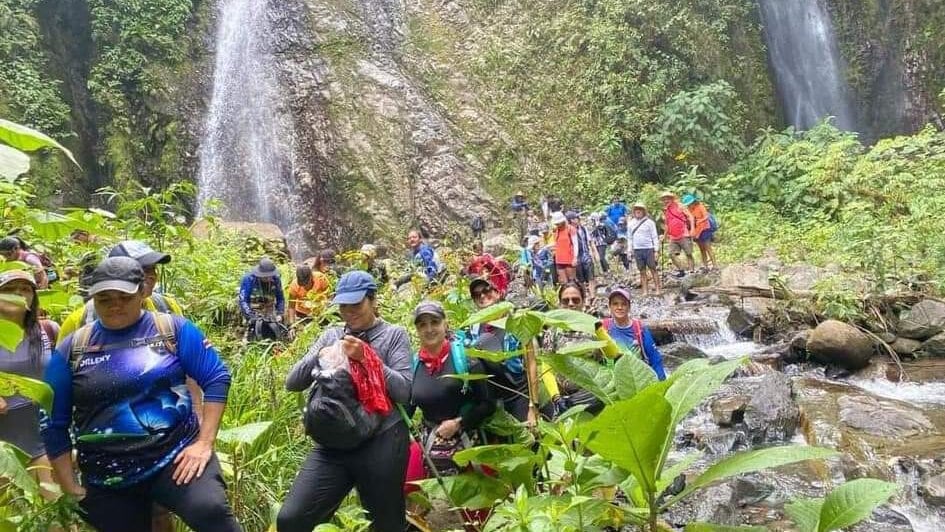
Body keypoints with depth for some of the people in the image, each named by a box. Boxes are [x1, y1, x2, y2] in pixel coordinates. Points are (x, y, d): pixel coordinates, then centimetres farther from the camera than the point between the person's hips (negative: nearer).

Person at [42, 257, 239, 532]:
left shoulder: (173, 329, -2)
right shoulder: (71, 349, 3)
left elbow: (216, 378, -4)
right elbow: (54, 423, 8)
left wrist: (204, 443, -11)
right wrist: (70, 487, 5)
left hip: (177, 456, -3)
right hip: (106, 480, 3)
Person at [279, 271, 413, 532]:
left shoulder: (394, 335, 0)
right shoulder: (331, 336, 11)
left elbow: (404, 391, -9)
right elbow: (292, 383, 8)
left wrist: (366, 357, -17)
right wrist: (319, 356, -11)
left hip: (382, 442, -3)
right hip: (334, 443, 3)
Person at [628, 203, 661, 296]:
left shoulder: (649, 222, -1)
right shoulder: (631, 224, 10)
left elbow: (655, 237, -1)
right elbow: (630, 238, 15)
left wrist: (656, 250, -7)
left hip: (648, 249, -3)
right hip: (637, 250, 4)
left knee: (653, 269, -2)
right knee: (642, 271, 6)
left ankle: (657, 289, 1)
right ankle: (645, 291, 9)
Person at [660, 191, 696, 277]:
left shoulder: (679, 206, 0)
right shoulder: (665, 211, 15)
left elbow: (690, 216, -3)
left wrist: (692, 229, -13)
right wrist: (665, 236, 22)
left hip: (684, 235, -5)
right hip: (673, 238, 5)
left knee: (688, 254, -1)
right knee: (672, 254, -6)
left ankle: (691, 270, 5)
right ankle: (681, 269, 3)